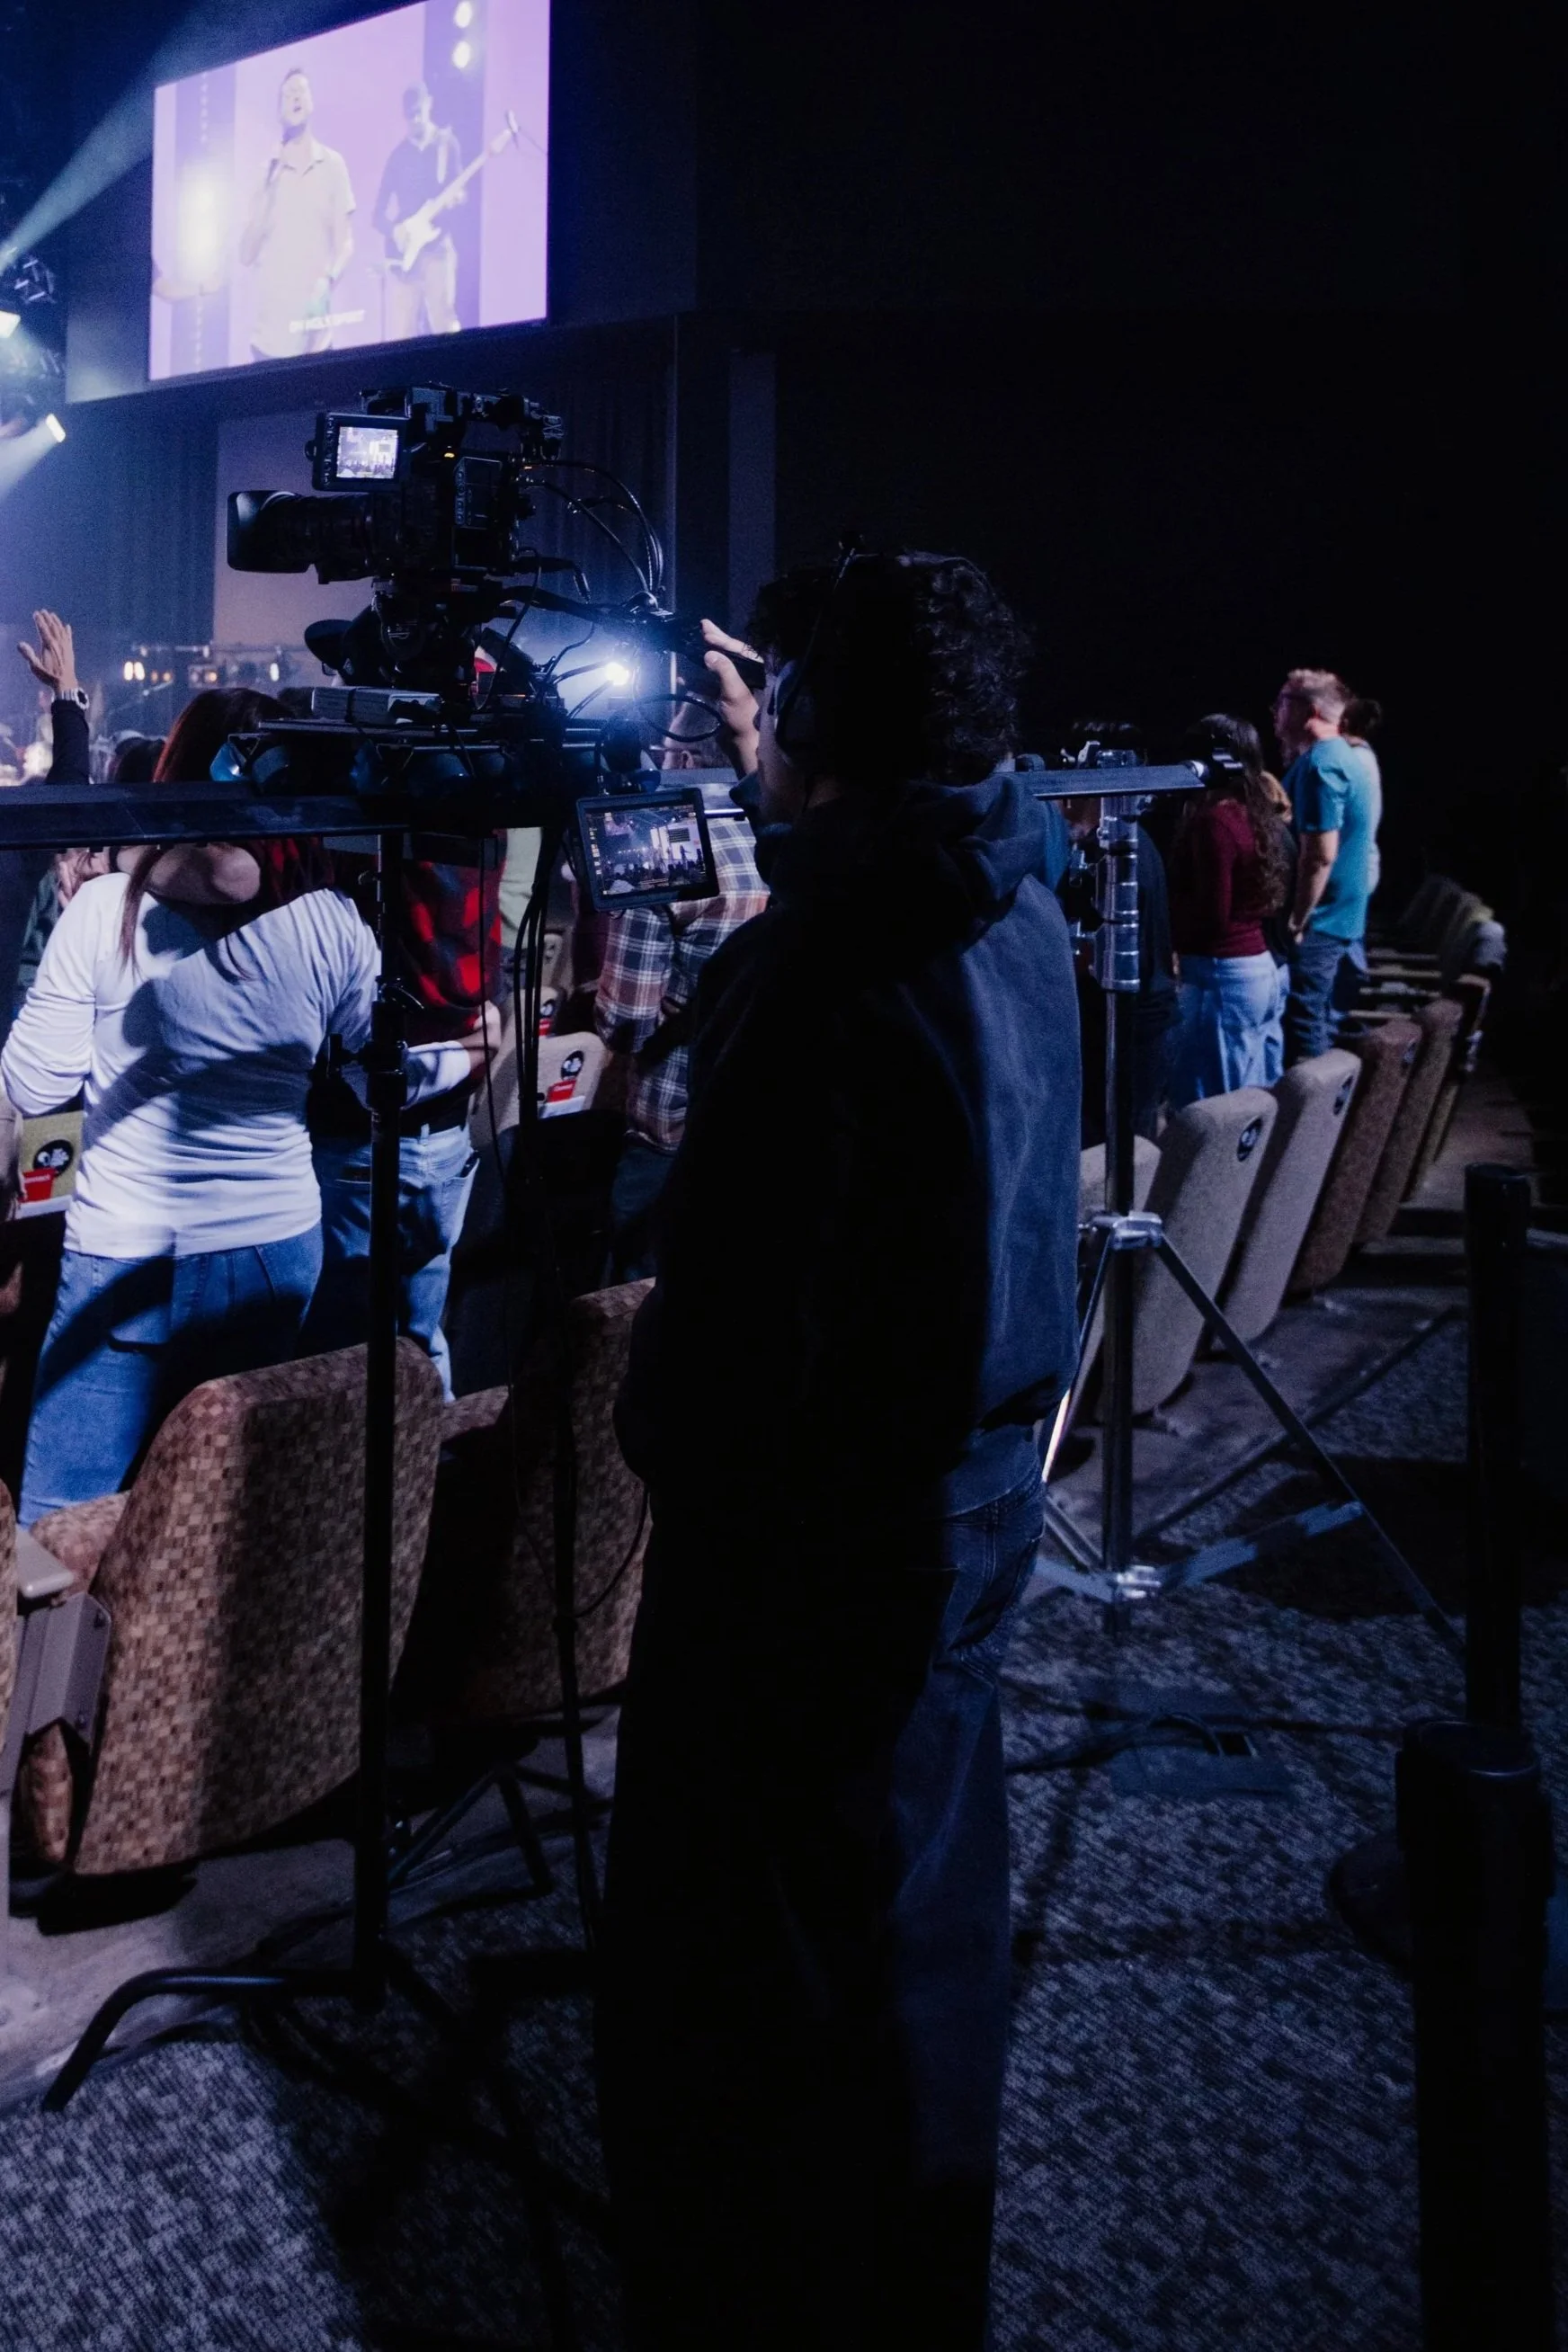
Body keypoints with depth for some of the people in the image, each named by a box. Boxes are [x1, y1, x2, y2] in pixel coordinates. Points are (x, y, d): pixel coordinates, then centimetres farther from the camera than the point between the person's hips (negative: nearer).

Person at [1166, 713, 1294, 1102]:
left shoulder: (1214, 822, -15)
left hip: (1225, 976, -9)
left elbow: (1211, 916, -17)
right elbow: (1277, 896, 15)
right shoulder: (1263, 817, 10)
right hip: (1268, 969, 9)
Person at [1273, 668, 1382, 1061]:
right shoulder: (1358, 757, 12)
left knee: (1302, 1049, -5)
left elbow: (1320, 855, -24)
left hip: (1316, 924, -10)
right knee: (1327, 1034, 16)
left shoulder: (1320, 765, -19)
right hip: (1348, 920, 10)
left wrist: (1295, 922, -18)